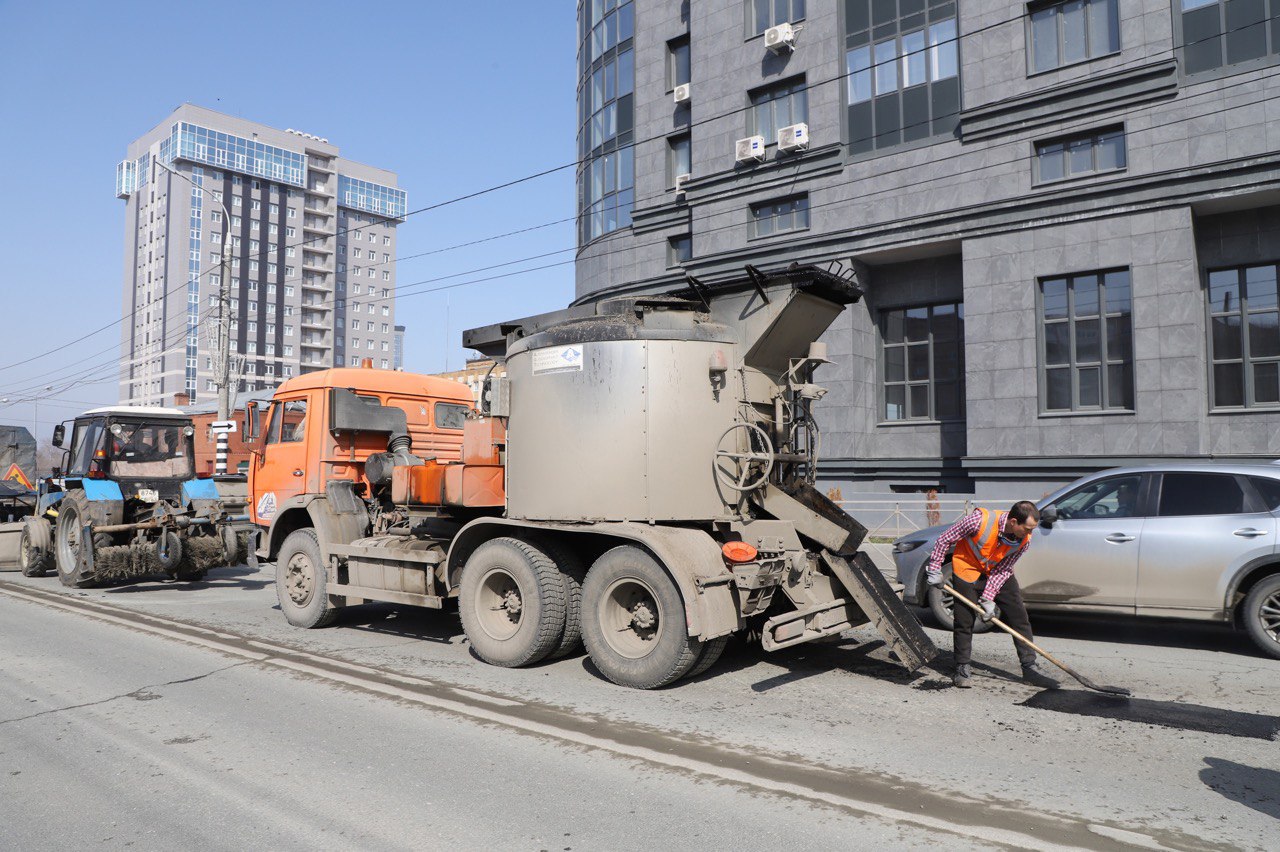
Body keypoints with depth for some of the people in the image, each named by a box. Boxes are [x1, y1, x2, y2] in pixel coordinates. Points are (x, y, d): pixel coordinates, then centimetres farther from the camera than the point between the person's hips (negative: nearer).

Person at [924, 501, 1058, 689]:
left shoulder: (1024, 540, -20)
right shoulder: (981, 520, -33)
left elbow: (1003, 570, -12)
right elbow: (944, 540, -21)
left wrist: (988, 599, -19)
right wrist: (934, 570, -16)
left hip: (999, 573, 4)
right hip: (968, 570, -4)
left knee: (1019, 617, -1)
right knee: (964, 621, -2)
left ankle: (1029, 667, 8)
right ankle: (962, 668, 13)